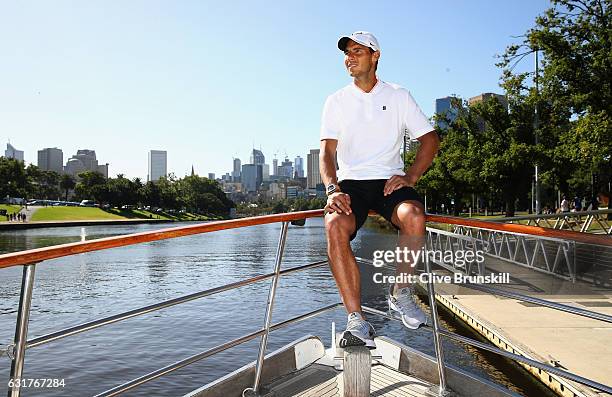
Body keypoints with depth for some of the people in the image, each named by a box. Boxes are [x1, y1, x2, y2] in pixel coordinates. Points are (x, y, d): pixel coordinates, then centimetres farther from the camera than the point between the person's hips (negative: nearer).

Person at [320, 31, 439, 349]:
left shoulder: (398, 96, 13)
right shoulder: (336, 101, 13)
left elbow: (430, 139, 9)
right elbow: (326, 151, 3)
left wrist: (410, 177, -8)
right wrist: (332, 189, -16)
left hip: (389, 180, 0)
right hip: (350, 182, 1)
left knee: (414, 216, -34)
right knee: (335, 226, -32)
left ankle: (400, 292, -8)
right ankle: (357, 321, -27)